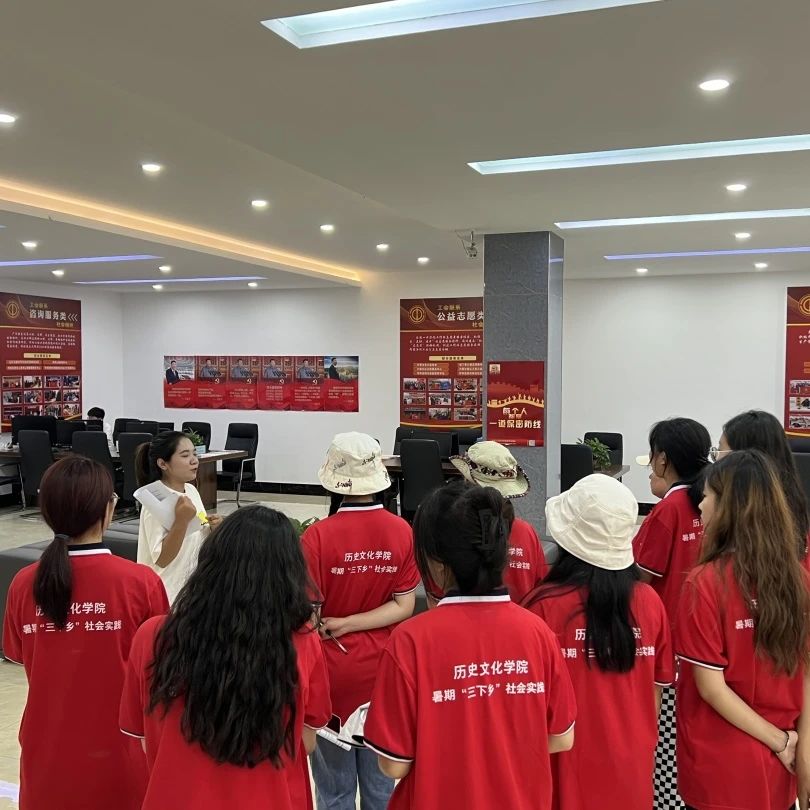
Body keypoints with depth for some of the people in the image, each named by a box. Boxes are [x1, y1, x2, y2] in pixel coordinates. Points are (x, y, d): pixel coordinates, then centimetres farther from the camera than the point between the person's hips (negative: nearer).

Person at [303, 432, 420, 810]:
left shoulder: (318, 536, -19)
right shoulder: (402, 532, -9)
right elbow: (404, 606, -8)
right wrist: (349, 623, -8)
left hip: (333, 672, -3)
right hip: (381, 671, 3)